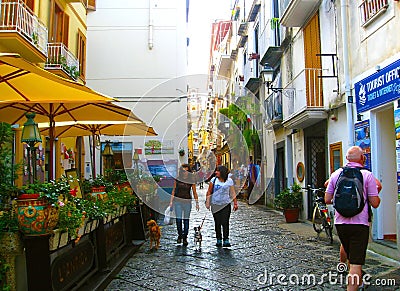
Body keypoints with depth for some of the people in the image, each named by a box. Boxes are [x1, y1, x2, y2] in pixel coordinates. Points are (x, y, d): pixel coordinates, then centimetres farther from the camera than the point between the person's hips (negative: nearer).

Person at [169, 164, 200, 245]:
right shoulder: (177, 179, 2)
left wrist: (197, 203, 4)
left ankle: (185, 237, 15)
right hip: (177, 201, 1)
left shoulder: (191, 181, -1)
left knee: (186, 220, 4)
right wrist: (171, 201, 6)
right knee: (178, 219, -3)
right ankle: (179, 235, 17)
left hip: (187, 201, -1)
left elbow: (194, 192, 5)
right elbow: (174, 190, 9)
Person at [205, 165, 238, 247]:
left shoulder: (229, 181, 1)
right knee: (217, 223, 6)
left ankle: (226, 240, -2)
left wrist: (235, 203, 2)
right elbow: (209, 192, 6)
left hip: (226, 204, -1)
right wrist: (207, 202, 1)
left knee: (225, 223, -9)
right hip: (215, 205, 2)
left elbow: (232, 193, 5)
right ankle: (218, 239, 16)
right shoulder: (214, 180, 3)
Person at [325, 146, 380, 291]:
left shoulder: (335, 174, 3)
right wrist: (376, 192, 14)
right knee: (356, 262, -2)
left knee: (346, 247, 27)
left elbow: (327, 200, 5)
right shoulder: (367, 175, -7)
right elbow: (375, 203, -6)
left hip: (340, 222, 4)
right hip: (359, 223, -4)